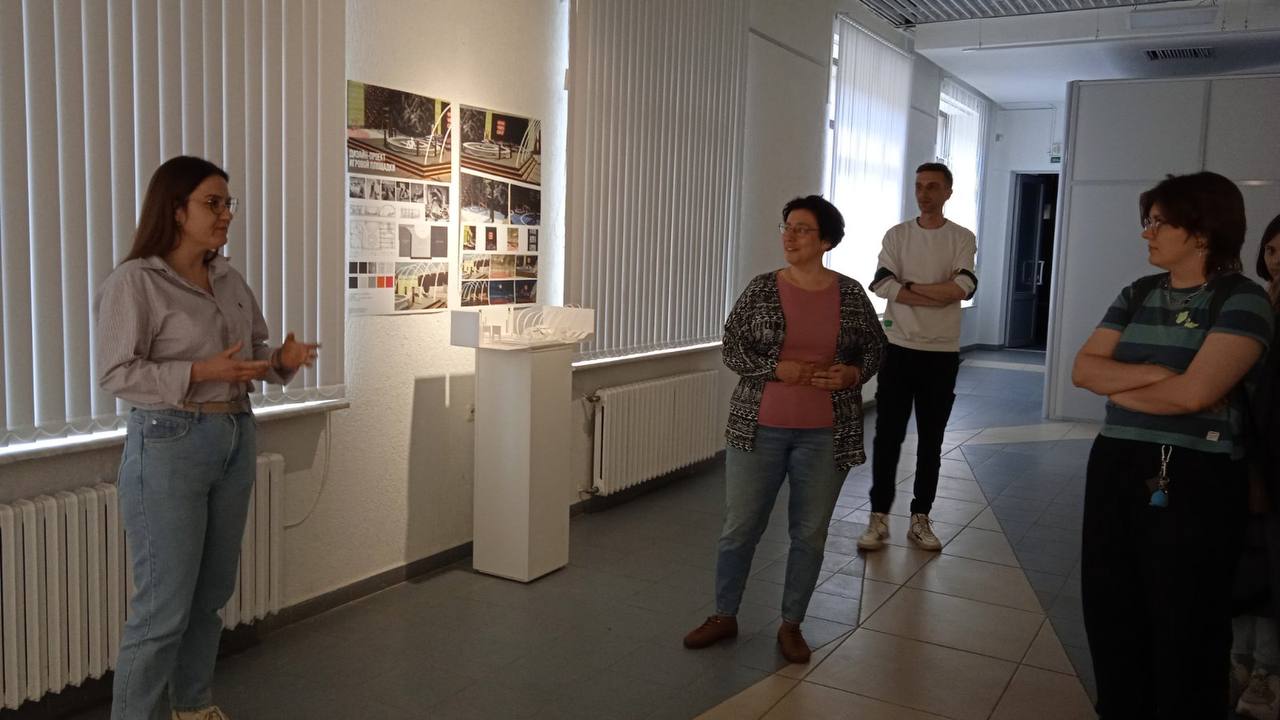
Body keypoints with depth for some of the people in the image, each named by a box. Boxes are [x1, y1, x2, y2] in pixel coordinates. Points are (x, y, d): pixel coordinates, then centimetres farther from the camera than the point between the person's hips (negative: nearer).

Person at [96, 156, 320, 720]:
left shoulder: (230, 280, 9)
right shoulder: (135, 281, -11)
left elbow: (255, 349, 17)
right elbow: (116, 374, -14)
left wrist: (282, 360, -5)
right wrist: (202, 372, -24)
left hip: (235, 439, 7)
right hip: (169, 444, -7)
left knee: (213, 592, 15)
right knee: (164, 605, -3)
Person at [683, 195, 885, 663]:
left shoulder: (850, 294, 0)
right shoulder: (761, 289, -2)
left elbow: (874, 349, 9)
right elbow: (732, 347, -2)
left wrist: (852, 374, -12)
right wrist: (777, 369, -17)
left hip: (826, 435, 1)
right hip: (759, 428, 0)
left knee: (810, 533, 9)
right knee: (739, 527, 7)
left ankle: (791, 625, 28)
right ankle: (724, 617, 27)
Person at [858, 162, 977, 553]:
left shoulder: (963, 239, 3)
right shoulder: (896, 235, 4)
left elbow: (963, 287, -13)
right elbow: (883, 286, -10)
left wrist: (909, 286, -10)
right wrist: (939, 296, -13)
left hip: (942, 354, 0)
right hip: (898, 348, 0)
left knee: (931, 440, 8)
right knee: (888, 435, 2)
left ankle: (920, 519, 18)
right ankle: (879, 517, 10)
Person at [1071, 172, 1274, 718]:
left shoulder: (1242, 300, -9)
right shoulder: (1137, 295, 10)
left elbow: (1194, 392, -20)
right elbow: (1083, 369, 1)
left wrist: (1119, 386, -5)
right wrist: (1154, 373, -13)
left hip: (1193, 477, -6)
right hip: (1116, 465, 6)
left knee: (1183, 621, 8)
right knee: (1110, 607, 15)